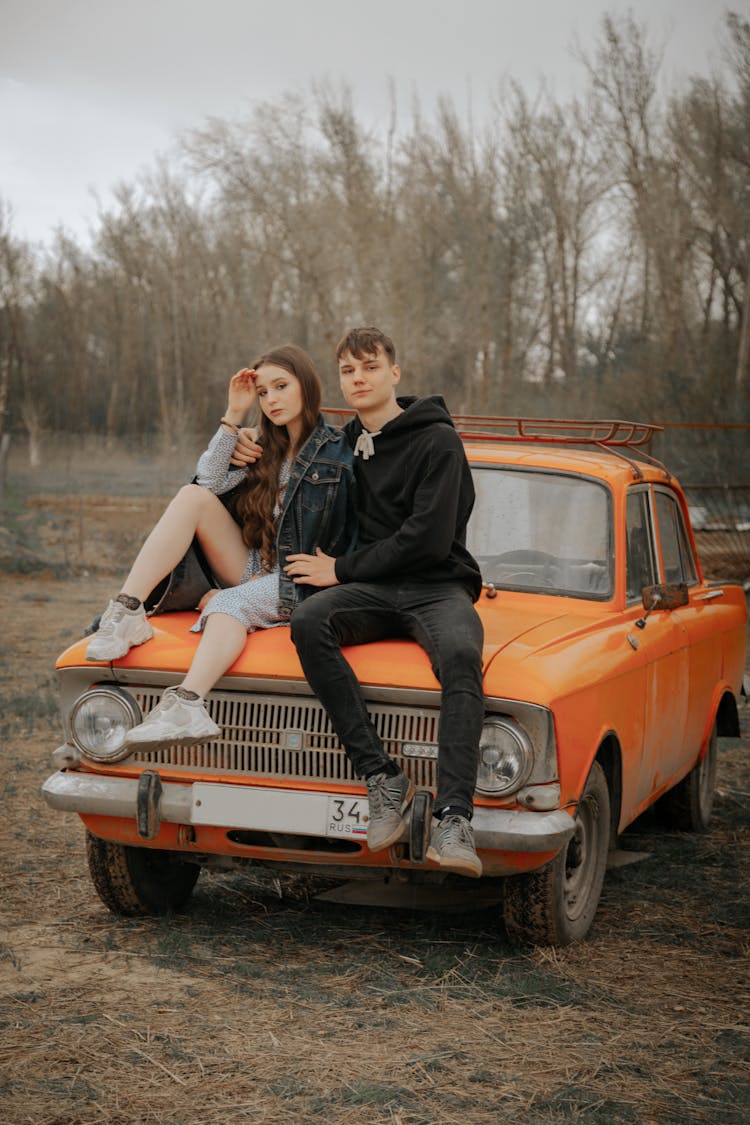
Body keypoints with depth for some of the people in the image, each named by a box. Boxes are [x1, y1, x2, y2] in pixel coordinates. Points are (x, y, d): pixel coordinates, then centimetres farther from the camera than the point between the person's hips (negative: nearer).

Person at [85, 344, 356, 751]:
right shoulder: (265, 445, 14)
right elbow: (211, 483, -3)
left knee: (228, 605, -36)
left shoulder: (338, 453, -6)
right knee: (194, 496, -16)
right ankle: (125, 613, -28)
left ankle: (186, 706, -60)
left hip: (299, 583, -6)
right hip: (253, 570, 6)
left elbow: (335, 547, -10)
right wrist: (233, 416, -8)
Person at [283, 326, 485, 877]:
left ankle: (453, 818, -48)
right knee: (309, 621, -29)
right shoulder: (349, 443, 18)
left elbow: (428, 539, -13)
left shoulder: (437, 441, -3)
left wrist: (344, 570, -6)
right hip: (374, 593, 5)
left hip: (439, 588, -5)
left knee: (461, 656, -38)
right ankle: (382, 777, -32)